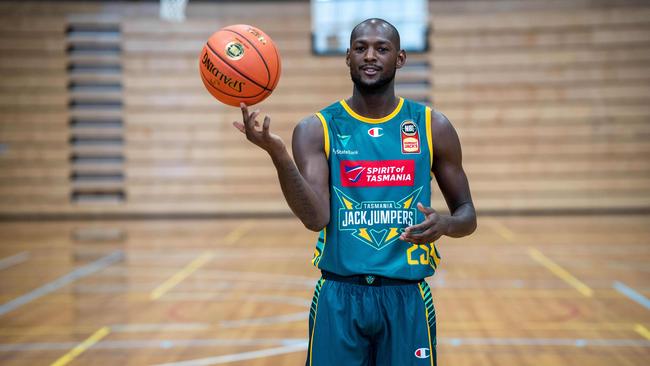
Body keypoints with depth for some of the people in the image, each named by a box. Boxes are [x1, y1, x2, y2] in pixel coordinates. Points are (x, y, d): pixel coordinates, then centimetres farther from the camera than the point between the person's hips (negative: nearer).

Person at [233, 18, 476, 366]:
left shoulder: (432, 127, 3)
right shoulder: (317, 129, -2)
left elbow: (467, 213, 9)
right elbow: (316, 217, -15)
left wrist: (446, 224, -15)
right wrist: (277, 154, -30)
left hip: (406, 297, 1)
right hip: (339, 297, -1)